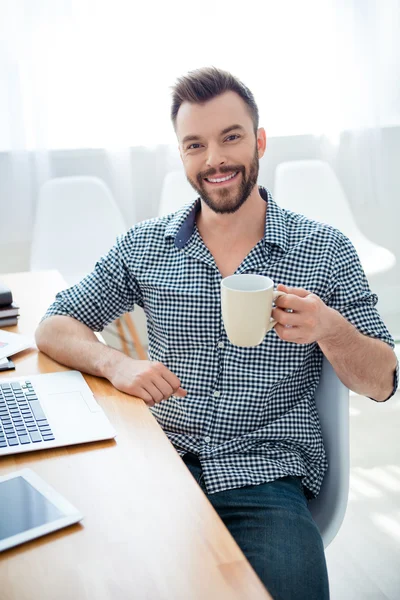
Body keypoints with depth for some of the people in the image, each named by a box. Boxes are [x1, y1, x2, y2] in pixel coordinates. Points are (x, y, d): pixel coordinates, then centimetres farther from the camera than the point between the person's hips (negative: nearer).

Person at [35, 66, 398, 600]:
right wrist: (114, 363, -12)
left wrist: (330, 329, -20)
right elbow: (53, 329, 9)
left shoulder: (326, 251, 0)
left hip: (265, 481, -1)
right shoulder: (145, 246, 6)